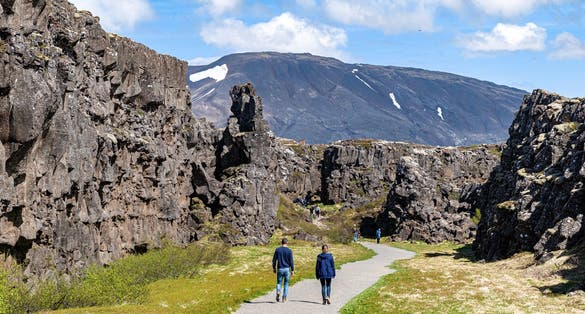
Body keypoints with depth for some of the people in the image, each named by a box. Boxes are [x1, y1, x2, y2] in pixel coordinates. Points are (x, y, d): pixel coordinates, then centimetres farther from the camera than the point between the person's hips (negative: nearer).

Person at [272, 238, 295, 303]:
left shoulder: (277, 250, 0)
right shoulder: (289, 250, -6)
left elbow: (274, 260, 2)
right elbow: (291, 261, -7)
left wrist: (274, 268, 13)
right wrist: (292, 270, 0)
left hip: (279, 269, 1)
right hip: (287, 269, -1)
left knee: (279, 283, 11)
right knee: (286, 284, 11)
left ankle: (278, 292, -18)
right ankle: (284, 298, 9)